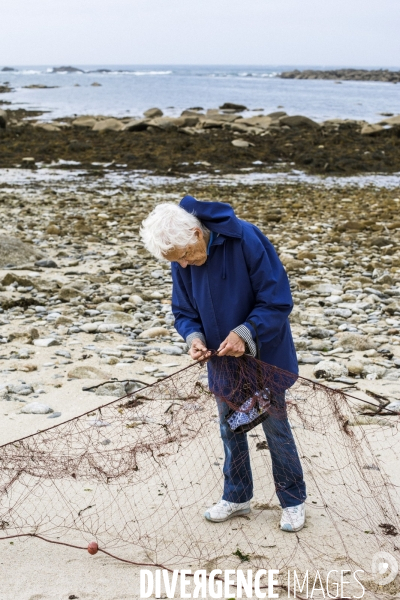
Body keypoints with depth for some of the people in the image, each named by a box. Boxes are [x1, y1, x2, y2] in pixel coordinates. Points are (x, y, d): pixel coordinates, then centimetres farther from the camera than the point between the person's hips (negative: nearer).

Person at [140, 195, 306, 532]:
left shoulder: (246, 240, -27)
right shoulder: (182, 263, -11)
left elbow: (278, 301, -22)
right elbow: (184, 311, 2)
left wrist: (245, 333, -31)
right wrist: (193, 337, -19)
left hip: (266, 355, -5)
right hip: (223, 359, 5)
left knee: (275, 427, 7)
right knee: (230, 429, 16)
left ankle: (293, 500, 26)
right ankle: (237, 497, 35)